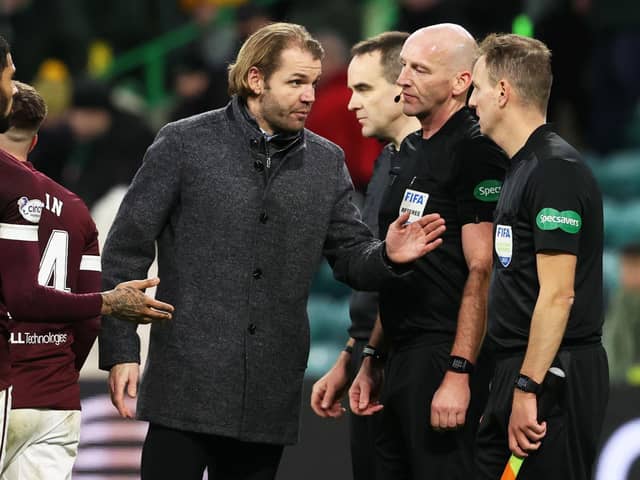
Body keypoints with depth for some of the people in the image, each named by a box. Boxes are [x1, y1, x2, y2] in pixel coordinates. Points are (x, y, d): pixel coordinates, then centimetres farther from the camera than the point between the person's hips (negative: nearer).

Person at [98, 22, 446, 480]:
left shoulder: (326, 162, 12)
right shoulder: (185, 143, -1)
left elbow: (351, 256, 14)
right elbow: (125, 251, -1)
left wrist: (387, 257, -11)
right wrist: (120, 351, -6)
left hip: (270, 396, 4)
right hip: (188, 384, -4)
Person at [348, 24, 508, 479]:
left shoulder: (476, 152, -11)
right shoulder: (410, 151, 17)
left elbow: (481, 271, -17)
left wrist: (458, 373, -23)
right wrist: (372, 360, 19)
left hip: (443, 357, -9)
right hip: (401, 356, 9)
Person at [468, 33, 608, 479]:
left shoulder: (556, 170, -15)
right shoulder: (523, 167, 16)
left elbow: (557, 293, -20)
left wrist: (527, 389, -22)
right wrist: (514, 383, 18)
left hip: (554, 376, -10)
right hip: (518, 371, 10)